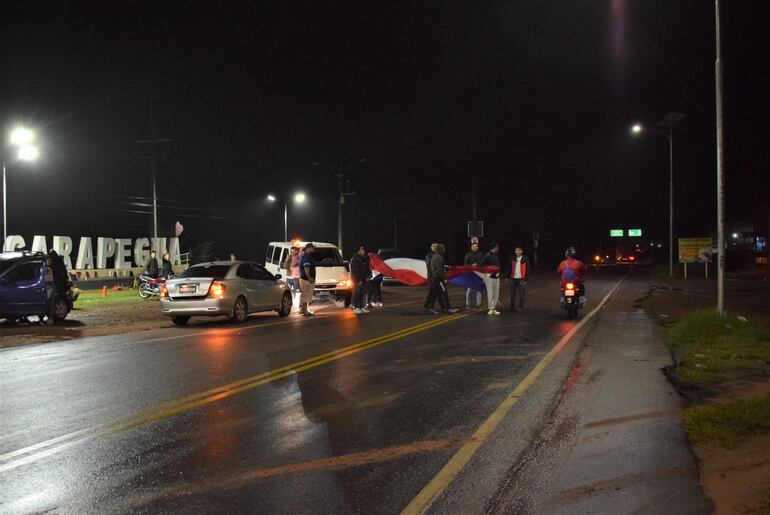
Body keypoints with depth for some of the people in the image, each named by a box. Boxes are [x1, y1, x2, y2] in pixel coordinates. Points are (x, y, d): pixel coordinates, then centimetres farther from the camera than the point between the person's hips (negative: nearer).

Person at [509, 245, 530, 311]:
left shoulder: (525, 259, -5)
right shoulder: (513, 258, 5)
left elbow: (527, 269, -5)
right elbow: (510, 268, 10)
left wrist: (525, 279, -10)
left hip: (521, 278, -3)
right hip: (513, 278, 3)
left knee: (521, 294, 2)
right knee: (512, 294, 6)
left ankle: (520, 307, 12)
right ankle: (512, 307, 16)